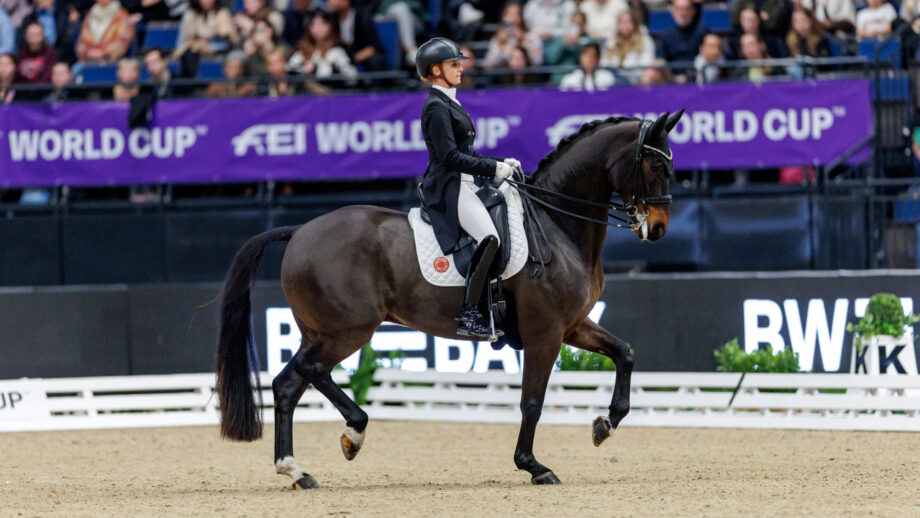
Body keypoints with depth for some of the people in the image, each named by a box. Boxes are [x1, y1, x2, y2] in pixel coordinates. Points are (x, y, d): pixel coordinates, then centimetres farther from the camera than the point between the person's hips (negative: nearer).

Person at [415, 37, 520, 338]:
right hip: (448, 188, -11)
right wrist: (493, 169, -18)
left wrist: (500, 163, 13)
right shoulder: (436, 107, -11)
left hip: (462, 185, 11)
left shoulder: (449, 104, 20)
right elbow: (450, 157, -19)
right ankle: (469, 316, -28)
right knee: (489, 239, -28)